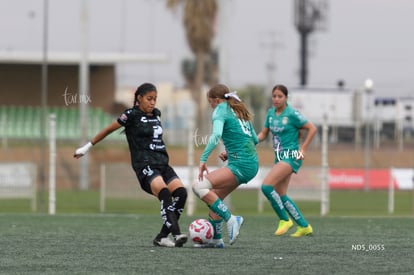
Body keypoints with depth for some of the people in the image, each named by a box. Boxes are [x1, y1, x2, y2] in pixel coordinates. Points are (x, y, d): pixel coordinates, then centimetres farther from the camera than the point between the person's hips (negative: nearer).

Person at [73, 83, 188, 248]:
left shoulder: (156, 114, 16)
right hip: (145, 165, -6)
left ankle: (162, 237, -8)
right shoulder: (132, 115, -1)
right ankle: (176, 234, -41)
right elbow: (108, 130, 7)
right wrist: (88, 147, 13)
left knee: (180, 192, -17)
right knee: (164, 192, -32)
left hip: (162, 163, 6)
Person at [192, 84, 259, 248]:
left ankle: (231, 220, -17)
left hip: (240, 165, -9)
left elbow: (216, 135, -22)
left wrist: (203, 160, -22)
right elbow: (254, 139, 27)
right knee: (214, 198, 17)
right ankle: (216, 239, 18)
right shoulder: (240, 111, 22)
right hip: (252, 163, 9)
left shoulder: (221, 110, -3)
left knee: (199, 187, -15)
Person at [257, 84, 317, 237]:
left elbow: (312, 129, -8)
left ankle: (284, 219, -6)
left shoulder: (292, 114, -11)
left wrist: (303, 148, -9)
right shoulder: (271, 113, 9)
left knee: (267, 186, -20)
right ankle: (304, 226, 16)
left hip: (291, 156, -8)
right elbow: (263, 134, 15)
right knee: (280, 195, 6)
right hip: (279, 156, 8)